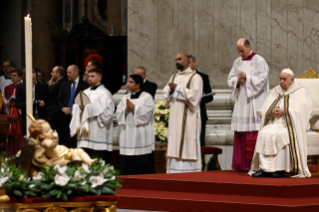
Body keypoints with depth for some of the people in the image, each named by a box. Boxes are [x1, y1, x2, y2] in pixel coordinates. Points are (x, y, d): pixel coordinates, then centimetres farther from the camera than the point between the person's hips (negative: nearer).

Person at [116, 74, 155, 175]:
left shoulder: (147, 97, 0)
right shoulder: (125, 98, 16)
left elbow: (147, 113, -12)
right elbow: (118, 113, 8)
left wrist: (134, 108, -10)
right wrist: (126, 109, -10)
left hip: (141, 136, -5)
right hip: (127, 135, 5)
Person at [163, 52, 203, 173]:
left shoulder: (195, 77, -2)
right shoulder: (174, 77, 19)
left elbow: (194, 95, -14)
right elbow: (165, 94, 13)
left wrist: (178, 88, -11)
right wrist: (170, 90, -8)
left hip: (188, 117, -6)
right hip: (175, 117, 6)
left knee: (188, 145, -8)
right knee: (174, 145, 3)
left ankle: (190, 172, -7)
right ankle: (174, 171, 4)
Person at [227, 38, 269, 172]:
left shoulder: (259, 61, -4)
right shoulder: (237, 62, 15)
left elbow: (261, 80, -12)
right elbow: (230, 79, 13)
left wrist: (246, 78, -16)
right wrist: (238, 80, -7)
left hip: (254, 102, -6)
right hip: (241, 102, 6)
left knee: (253, 133, -10)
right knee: (241, 133, 3)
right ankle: (242, 164, 6)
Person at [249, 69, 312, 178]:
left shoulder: (300, 91, 6)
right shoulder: (276, 91, 21)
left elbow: (301, 108, -11)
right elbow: (266, 107, 10)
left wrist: (284, 111, -21)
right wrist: (272, 111, -13)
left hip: (291, 124, -4)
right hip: (275, 123, 4)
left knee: (280, 136, -36)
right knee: (263, 134, -27)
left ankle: (279, 169, -31)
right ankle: (265, 168, -31)